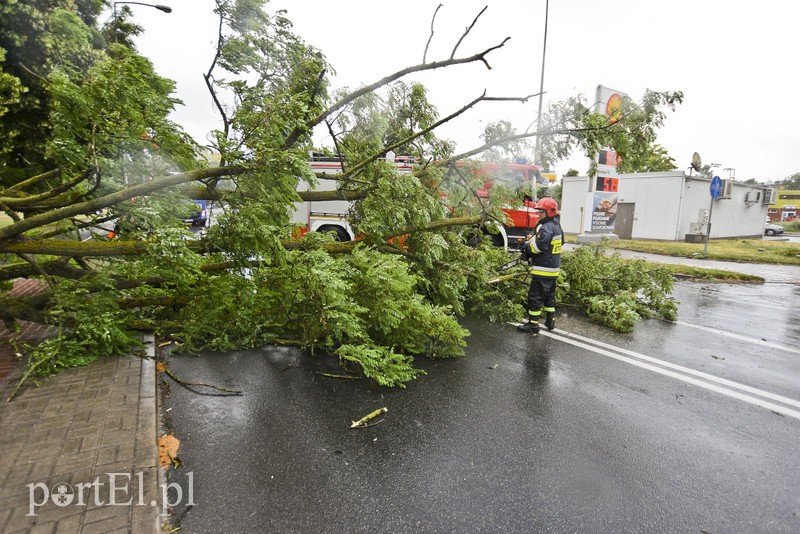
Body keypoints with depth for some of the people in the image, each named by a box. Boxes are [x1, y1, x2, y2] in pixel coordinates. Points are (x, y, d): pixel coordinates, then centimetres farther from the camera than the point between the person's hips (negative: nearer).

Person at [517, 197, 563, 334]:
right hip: (554, 268, 10)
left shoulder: (546, 228, -19)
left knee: (535, 297, -3)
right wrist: (530, 244, 10)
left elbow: (537, 247, -24)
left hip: (543, 270, -10)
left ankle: (533, 324, 3)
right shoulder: (556, 226, 13)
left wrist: (526, 246, -4)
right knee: (549, 295, 19)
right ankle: (550, 321, 27)